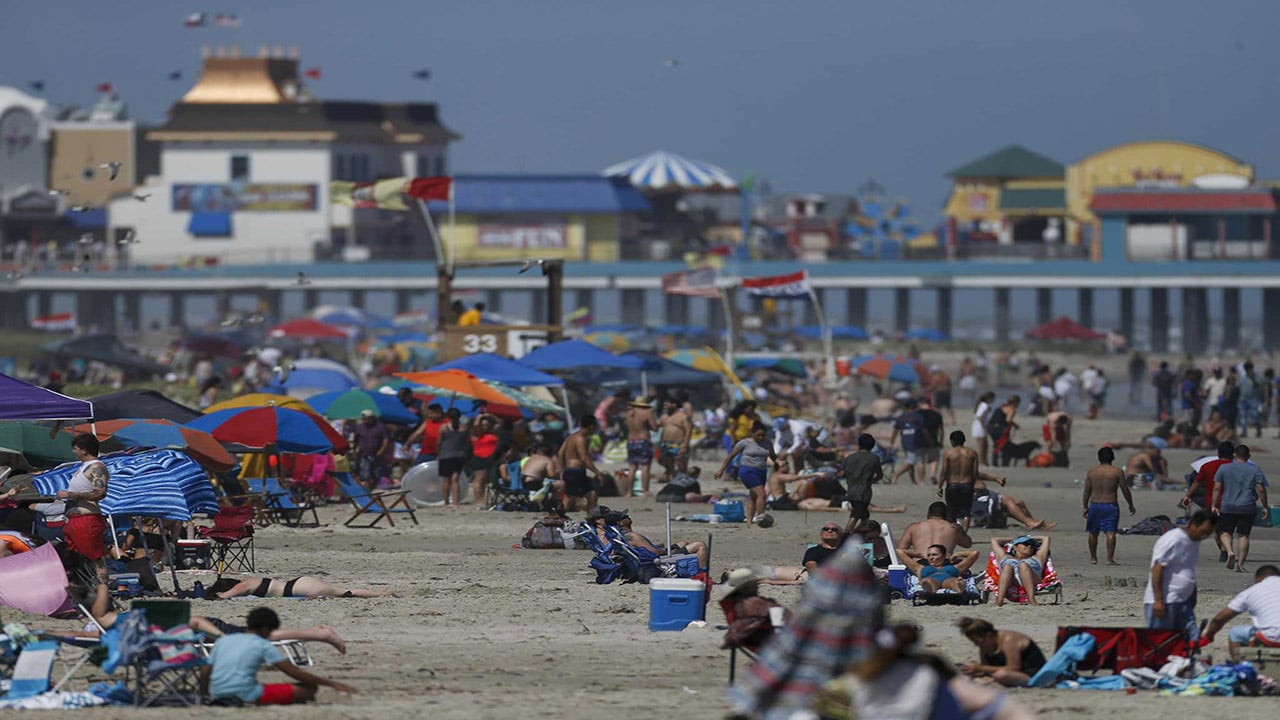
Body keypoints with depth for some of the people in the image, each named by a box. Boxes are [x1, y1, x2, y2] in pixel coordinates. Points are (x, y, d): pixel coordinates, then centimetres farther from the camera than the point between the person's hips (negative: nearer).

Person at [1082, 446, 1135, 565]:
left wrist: (1085, 507, 15)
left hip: (1094, 505, 2)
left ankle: (1093, 558, 23)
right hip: (1111, 505, -2)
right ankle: (1110, 558, -13)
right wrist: (1131, 505, 12)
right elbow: (1125, 491, -1)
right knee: (1110, 533, -5)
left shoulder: (1091, 472, 2)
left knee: (1093, 533, 15)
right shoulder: (1117, 472, -5)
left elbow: (1087, 491, 5)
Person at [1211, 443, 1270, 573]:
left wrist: (1214, 505, 6)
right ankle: (1240, 563, -2)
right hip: (1248, 508, 0)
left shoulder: (1224, 468, 4)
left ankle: (1230, 552, -15)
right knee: (1243, 535, 5)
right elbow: (1261, 490, -4)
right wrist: (1265, 507, 3)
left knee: (1224, 532, 11)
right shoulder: (1255, 470, 1)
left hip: (1228, 507, 0)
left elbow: (1217, 488, 1)